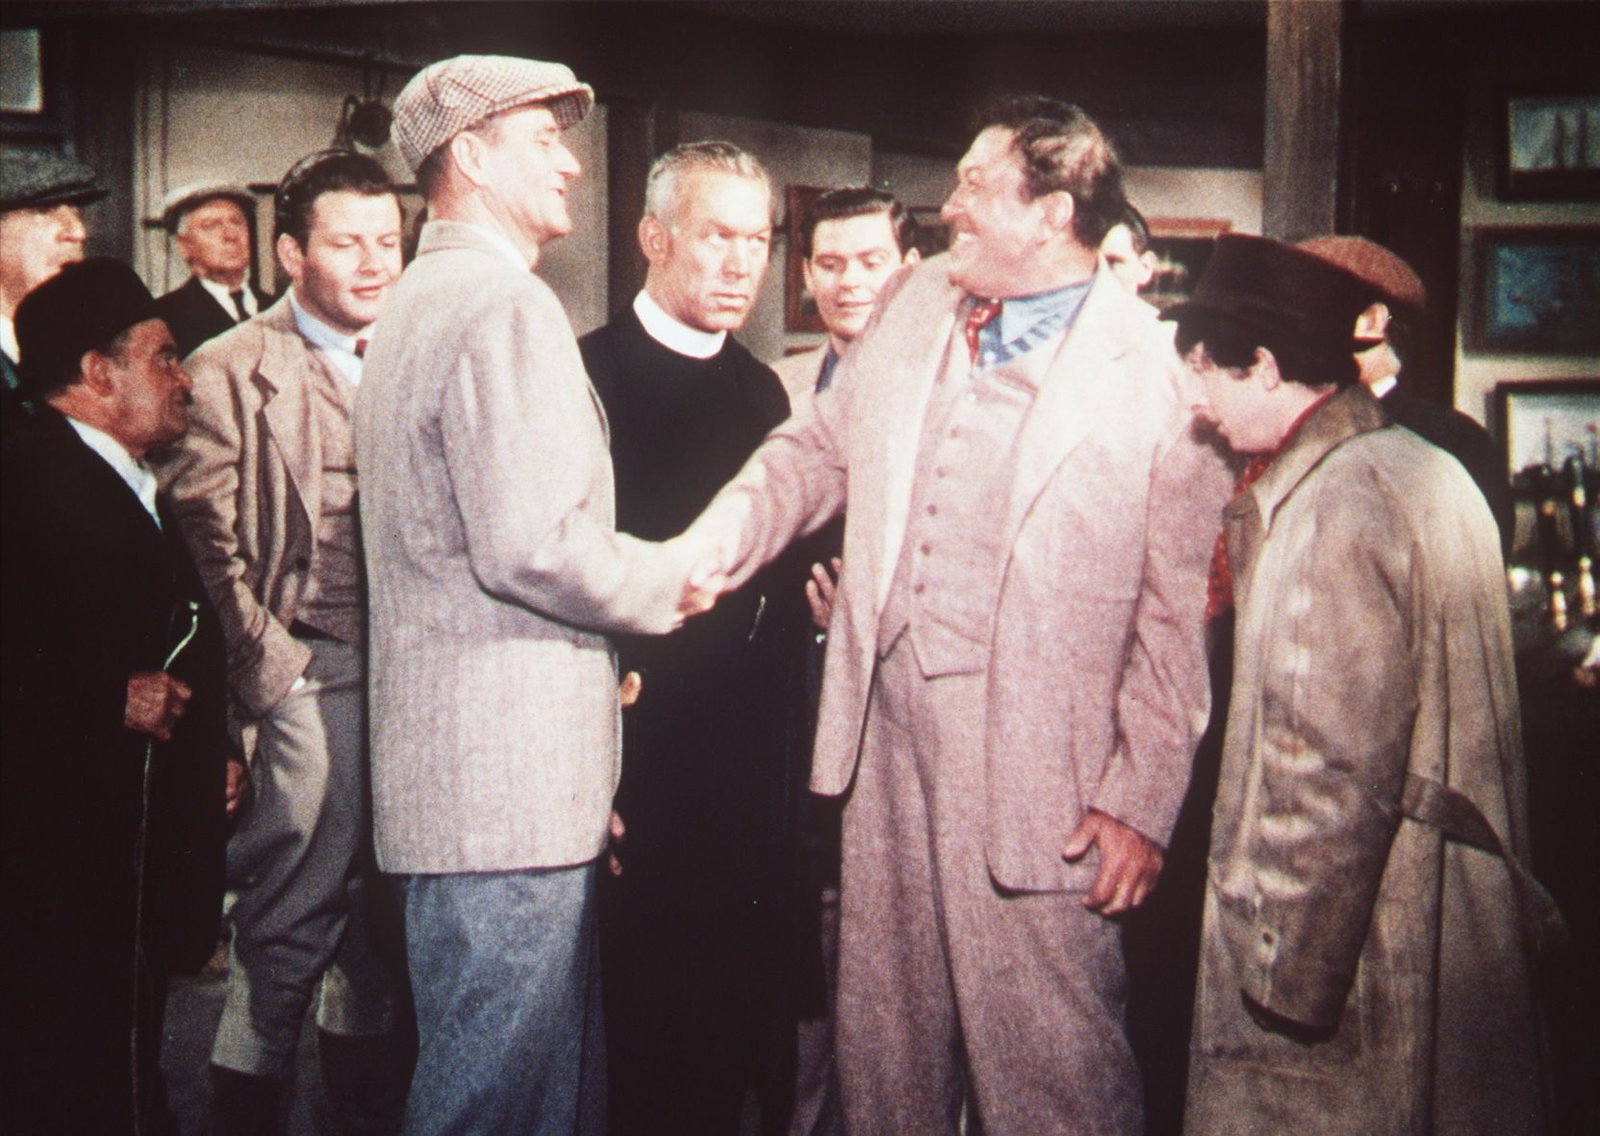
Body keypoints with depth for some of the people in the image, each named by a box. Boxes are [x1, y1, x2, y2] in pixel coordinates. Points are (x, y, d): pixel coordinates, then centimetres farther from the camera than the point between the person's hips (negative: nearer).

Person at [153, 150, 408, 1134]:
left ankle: (358, 1052, 33)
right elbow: (202, 534, -6)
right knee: (299, 887, -5)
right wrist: (265, 663, -10)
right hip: (318, 669, -5)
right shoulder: (233, 370, -2)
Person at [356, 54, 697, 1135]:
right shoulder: (507, 306, -14)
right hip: (508, 782, -11)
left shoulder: (416, 306, 21)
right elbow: (532, 546, -24)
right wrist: (669, 581, -6)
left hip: (449, 775, 11)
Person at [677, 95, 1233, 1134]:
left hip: (1033, 770, -6)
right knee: (884, 1041, 18)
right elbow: (820, 447, 17)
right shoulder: (915, 303, 8)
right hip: (890, 729, 6)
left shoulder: (1157, 375, -11)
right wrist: (717, 541, -1)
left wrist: (1142, 802, -11)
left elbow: (1182, 616, -9)